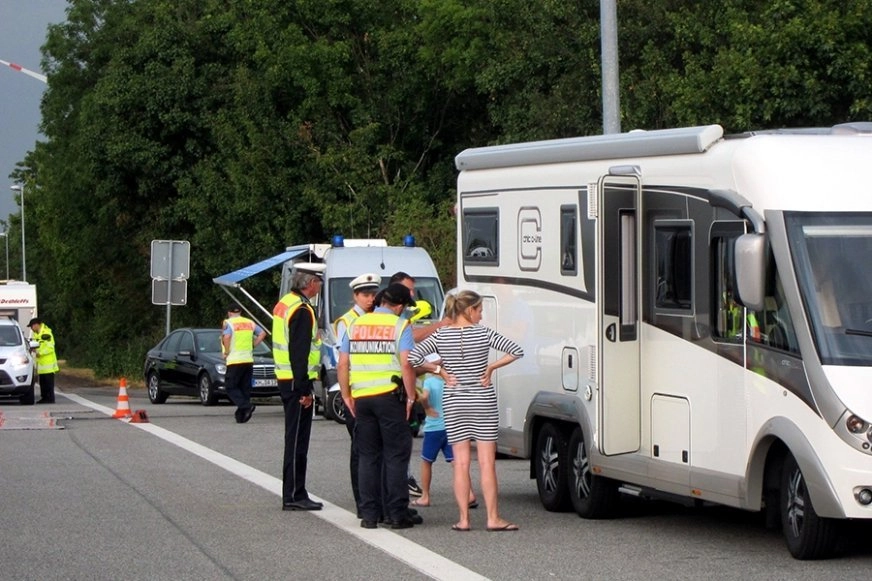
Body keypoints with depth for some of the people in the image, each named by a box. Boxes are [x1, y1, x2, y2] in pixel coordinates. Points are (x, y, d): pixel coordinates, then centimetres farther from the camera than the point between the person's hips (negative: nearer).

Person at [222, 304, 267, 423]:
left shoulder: (229, 323, -5)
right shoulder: (249, 323, 12)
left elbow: (226, 337, -22)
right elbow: (262, 333, 10)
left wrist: (226, 352, -10)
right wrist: (253, 345, 11)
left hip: (235, 361, -6)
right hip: (248, 360, 6)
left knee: (230, 387, 0)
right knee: (245, 388, 9)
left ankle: (246, 406, -19)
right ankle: (241, 416, 8)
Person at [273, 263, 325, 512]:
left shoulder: (284, 304, 15)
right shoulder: (302, 311, -17)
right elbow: (299, 353, -22)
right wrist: (304, 389, -21)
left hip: (285, 379, 10)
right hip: (297, 382, -10)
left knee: (295, 438, 15)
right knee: (297, 439, -6)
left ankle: (293, 494, 20)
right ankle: (294, 496, -5)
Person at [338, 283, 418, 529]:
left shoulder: (356, 325, 11)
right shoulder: (400, 326, -4)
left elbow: (342, 365, 9)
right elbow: (406, 364, -14)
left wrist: (346, 396, 15)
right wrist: (411, 396, -7)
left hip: (361, 397, 4)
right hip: (390, 395, -4)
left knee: (367, 456, 10)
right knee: (396, 456, 2)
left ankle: (369, 514, 9)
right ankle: (397, 514, -1)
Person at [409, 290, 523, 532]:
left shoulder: (441, 336, -2)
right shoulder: (483, 333, -6)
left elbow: (413, 357, -11)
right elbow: (516, 351, -9)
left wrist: (439, 371, -2)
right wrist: (491, 367, -2)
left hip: (453, 403, 2)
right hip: (483, 402, -2)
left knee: (461, 462, 5)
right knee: (487, 462, 1)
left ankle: (464, 519, 3)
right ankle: (493, 518, 1)